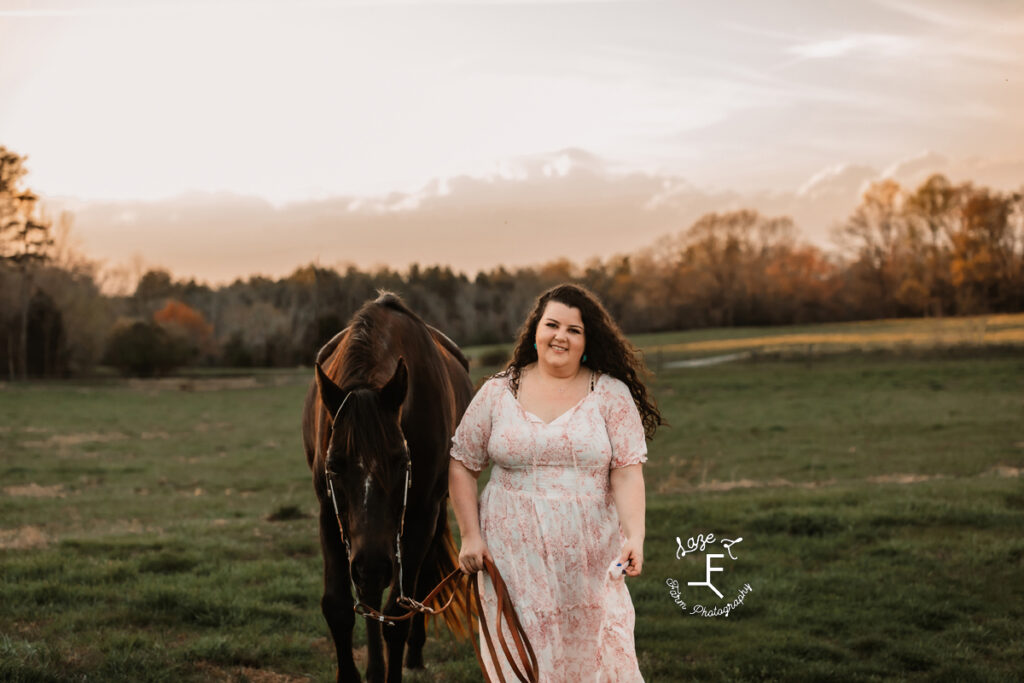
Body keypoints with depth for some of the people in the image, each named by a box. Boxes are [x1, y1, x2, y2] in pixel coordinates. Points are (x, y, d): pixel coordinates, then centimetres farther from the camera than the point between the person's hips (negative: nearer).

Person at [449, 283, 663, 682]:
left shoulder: (612, 395, 1)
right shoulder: (497, 394, 4)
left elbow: (627, 473, -6)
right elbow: (461, 466, 9)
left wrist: (634, 537, -19)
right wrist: (471, 536, 2)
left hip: (591, 559, 0)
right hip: (514, 556, 1)